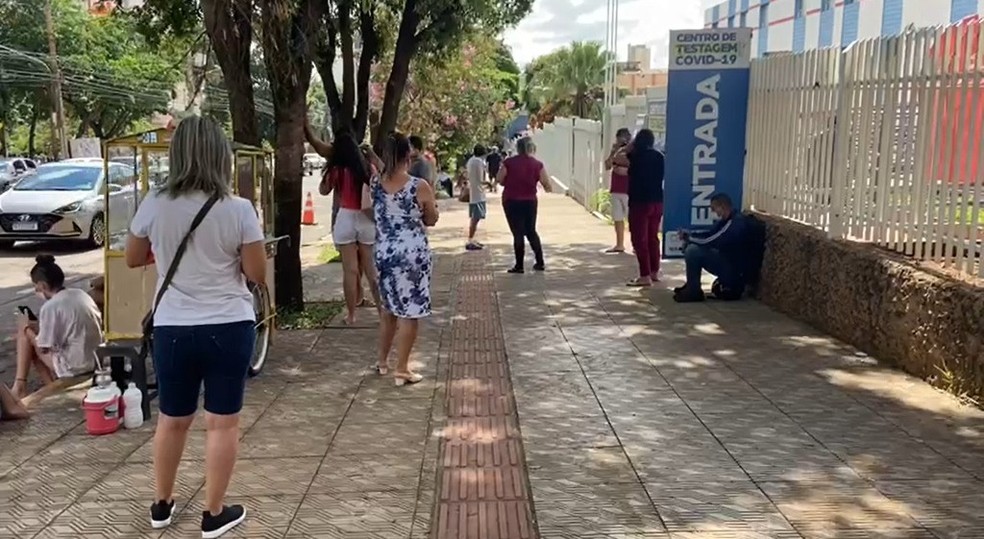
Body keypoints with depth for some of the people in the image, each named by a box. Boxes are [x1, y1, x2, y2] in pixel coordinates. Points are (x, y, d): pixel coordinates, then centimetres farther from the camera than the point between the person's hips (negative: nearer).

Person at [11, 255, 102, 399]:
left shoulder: (50, 307, -17)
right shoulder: (81, 294, 4)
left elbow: (44, 348, -11)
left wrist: (27, 328, 6)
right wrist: (38, 326, 21)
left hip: (73, 366, -8)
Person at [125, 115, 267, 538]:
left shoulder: (154, 205, -4)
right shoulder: (238, 210, -11)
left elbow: (133, 259, 10)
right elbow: (257, 275, -6)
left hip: (172, 329, 3)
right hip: (229, 328, -2)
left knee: (172, 420, 19)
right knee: (223, 423, 8)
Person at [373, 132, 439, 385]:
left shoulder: (375, 186, -2)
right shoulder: (420, 187, -13)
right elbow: (432, 220, 0)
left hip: (384, 252, 5)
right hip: (412, 254, -5)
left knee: (389, 309, 21)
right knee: (408, 312, 4)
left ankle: (382, 361, 32)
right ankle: (401, 370, 9)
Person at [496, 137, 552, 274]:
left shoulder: (509, 162, -7)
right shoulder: (537, 164, -4)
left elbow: (499, 180, -3)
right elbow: (547, 185, -6)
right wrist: (548, 188, 16)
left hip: (511, 201, -2)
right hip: (530, 201, 2)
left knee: (518, 233, 4)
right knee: (531, 231, 18)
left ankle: (519, 266, 5)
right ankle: (540, 262, 19)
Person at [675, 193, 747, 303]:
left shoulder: (735, 223, -24)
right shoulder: (727, 220, 8)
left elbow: (709, 241, -26)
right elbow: (709, 235, 16)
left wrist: (687, 237, -10)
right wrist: (688, 235, 0)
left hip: (732, 270, -11)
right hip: (726, 262, 11)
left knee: (693, 251, -23)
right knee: (690, 245, 11)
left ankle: (693, 292, -11)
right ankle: (691, 286, 12)